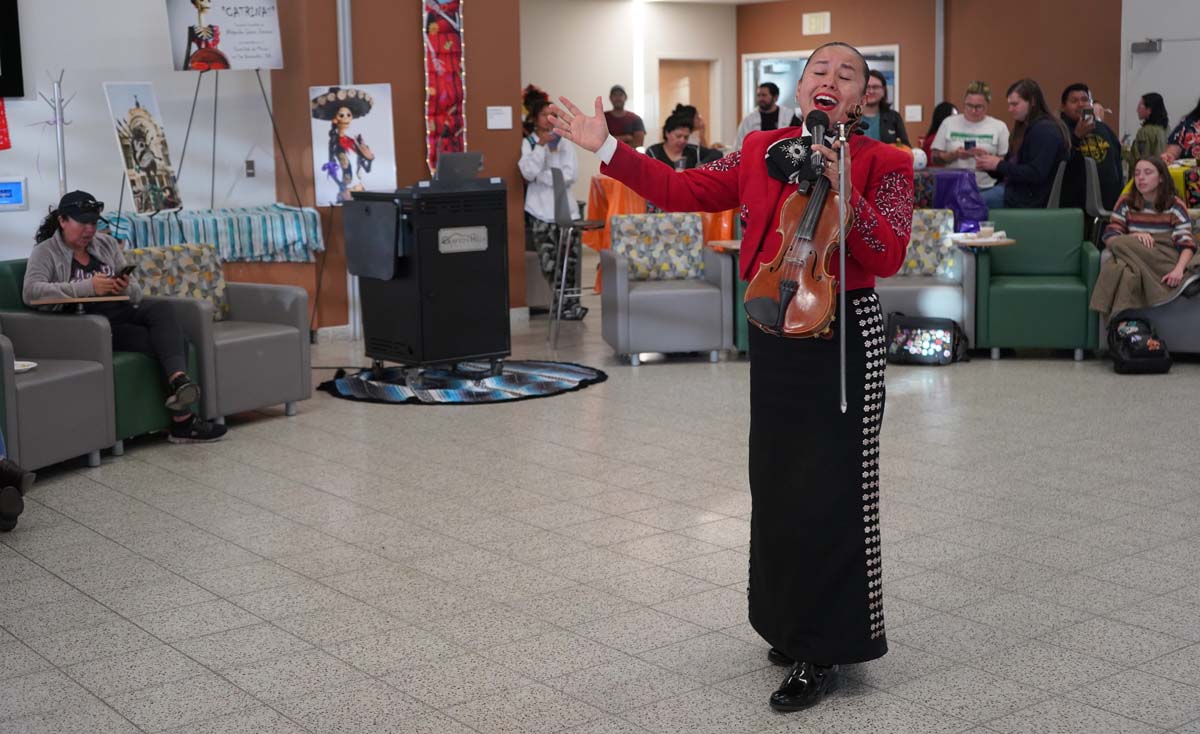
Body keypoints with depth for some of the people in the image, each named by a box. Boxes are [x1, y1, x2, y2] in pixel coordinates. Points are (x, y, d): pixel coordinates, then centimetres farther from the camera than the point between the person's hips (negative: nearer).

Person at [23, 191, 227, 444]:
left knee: (161, 308, -29)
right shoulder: (46, 253, 1)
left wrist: (126, 289, -11)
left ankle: (178, 381, -48)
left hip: (122, 313, 5)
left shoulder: (107, 244, 16)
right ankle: (182, 420, -29)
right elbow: (30, 292, -20)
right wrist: (87, 287, -26)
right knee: (170, 342, -25)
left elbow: (136, 294, 16)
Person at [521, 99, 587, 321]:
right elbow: (528, 173, -11)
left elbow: (570, 175, -3)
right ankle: (568, 304, 1)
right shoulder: (527, 143, 5)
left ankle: (569, 304, 8)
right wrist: (541, 145, -15)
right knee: (550, 263, -8)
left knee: (570, 261, -3)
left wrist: (540, 176, -7)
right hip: (541, 211, -1)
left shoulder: (564, 142, 8)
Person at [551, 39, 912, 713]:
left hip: (844, 336, -5)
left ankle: (823, 653, 10)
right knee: (776, 486, 13)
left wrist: (844, 193, -28)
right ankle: (794, 625, 31)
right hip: (773, 331, 5)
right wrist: (607, 148, 4)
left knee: (830, 493, -2)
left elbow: (890, 258, -16)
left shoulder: (883, 163, -6)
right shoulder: (761, 151, 8)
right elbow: (683, 191, 7)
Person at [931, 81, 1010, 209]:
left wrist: (987, 157, -12)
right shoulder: (949, 123, 11)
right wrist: (954, 155, -8)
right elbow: (935, 157, 10)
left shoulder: (999, 127, 8)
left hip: (988, 189, 0)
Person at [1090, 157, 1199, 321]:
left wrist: (1179, 269, -27)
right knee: (1117, 270, -36)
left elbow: (1187, 244, -6)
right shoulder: (1126, 202, 10)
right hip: (1132, 260, 2)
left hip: (1166, 260, -2)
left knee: (1119, 245, -31)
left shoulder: (1174, 205, 2)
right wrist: (1134, 237, -19)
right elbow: (1109, 236, 3)